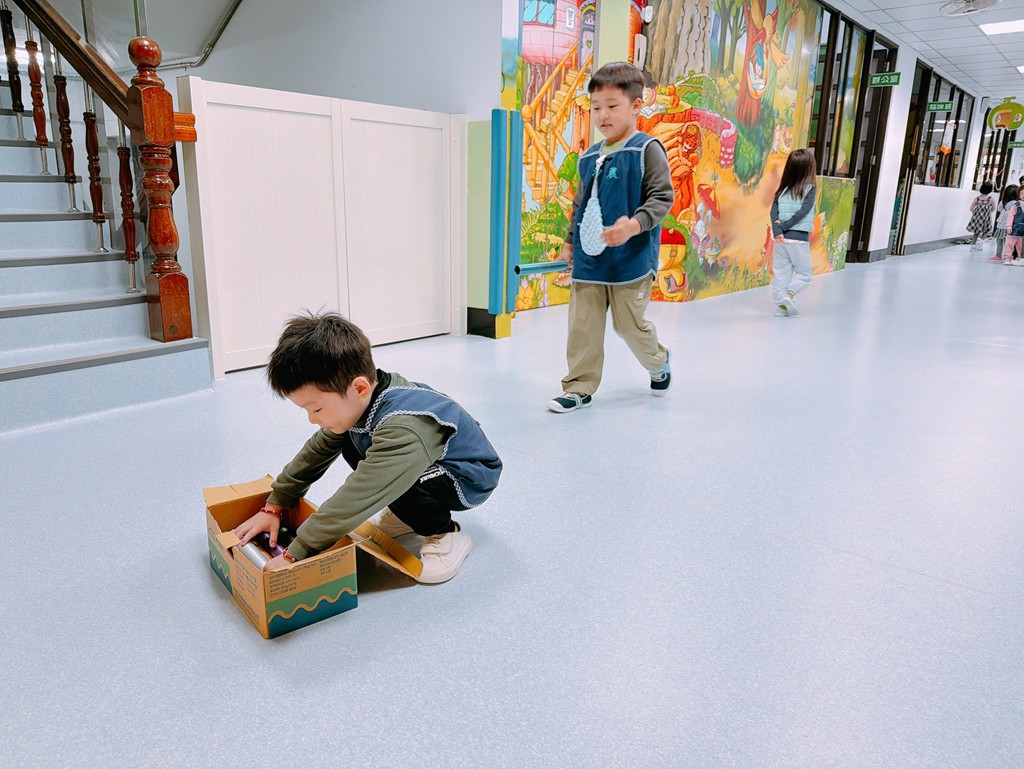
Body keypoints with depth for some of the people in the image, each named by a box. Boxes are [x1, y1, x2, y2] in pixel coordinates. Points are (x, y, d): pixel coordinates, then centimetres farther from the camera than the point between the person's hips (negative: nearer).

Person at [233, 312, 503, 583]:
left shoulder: (403, 428, -40)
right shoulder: (356, 401, -13)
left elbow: (356, 498, -39)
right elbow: (317, 450, -1)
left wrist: (294, 554, -33)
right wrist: (274, 507, 1)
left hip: (469, 479, -8)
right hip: (429, 460, 8)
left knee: (387, 476, -34)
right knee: (349, 443, -2)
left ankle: (445, 533, -6)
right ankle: (409, 514, 11)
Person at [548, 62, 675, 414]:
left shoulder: (646, 150, -8)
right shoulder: (589, 157, 10)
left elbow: (662, 197, -13)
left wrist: (634, 225, -27)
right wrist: (569, 241, 18)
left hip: (630, 260, -5)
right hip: (587, 260, 5)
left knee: (629, 324, 7)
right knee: (583, 325, 4)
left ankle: (658, 362, 37)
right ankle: (580, 386, 14)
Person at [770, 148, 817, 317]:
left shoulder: (783, 189, 6)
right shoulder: (811, 188, -4)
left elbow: (774, 210, -6)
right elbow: (803, 212, -14)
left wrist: (777, 231, -14)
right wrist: (784, 226, -9)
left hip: (781, 238, 3)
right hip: (799, 238, -3)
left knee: (781, 273, 10)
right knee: (804, 274, 11)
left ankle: (781, 306, 6)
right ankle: (789, 294, -12)